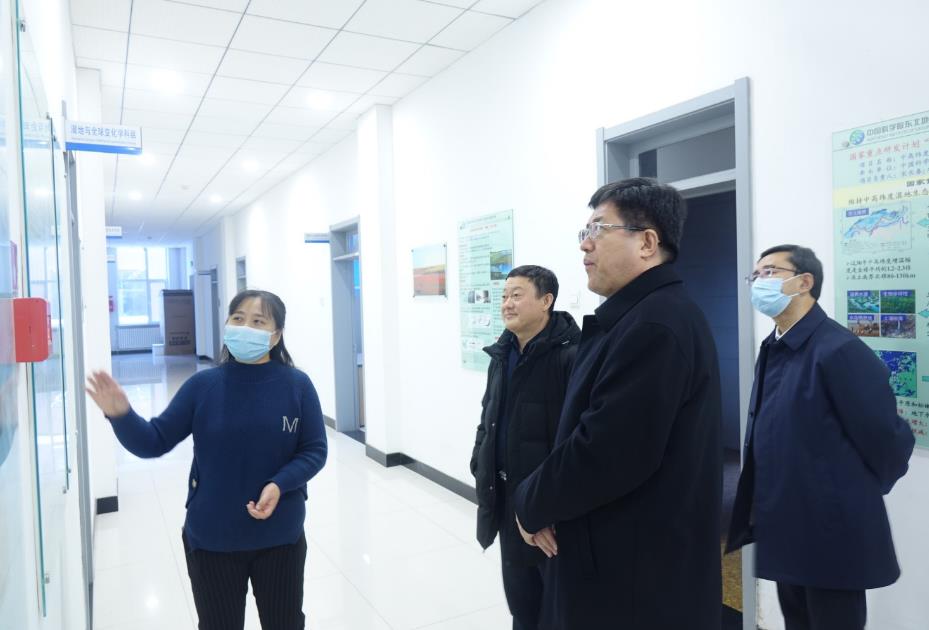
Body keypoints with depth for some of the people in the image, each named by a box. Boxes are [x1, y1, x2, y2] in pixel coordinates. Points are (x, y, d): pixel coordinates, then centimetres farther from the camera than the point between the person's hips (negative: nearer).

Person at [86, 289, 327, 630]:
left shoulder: (296, 385, -11)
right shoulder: (203, 385, -8)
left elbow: (314, 450, -8)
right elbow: (153, 443, -7)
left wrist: (279, 485, -23)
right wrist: (120, 413, -25)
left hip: (280, 538, 0)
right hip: (212, 539, 1)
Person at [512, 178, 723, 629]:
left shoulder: (654, 325, -23)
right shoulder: (644, 317, 10)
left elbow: (606, 453, -28)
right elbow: (596, 432, 11)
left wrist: (531, 505, -11)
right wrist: (539, 501, -1)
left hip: (641, 575, -9)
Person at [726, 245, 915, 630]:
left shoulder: (840, 351, -20)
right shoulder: (772, 350, 5)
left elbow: (888, 441, -16)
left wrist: (861, 496, -1)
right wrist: (760, 507, 14)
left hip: (833, 537, -7)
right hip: (784, 533, 8)